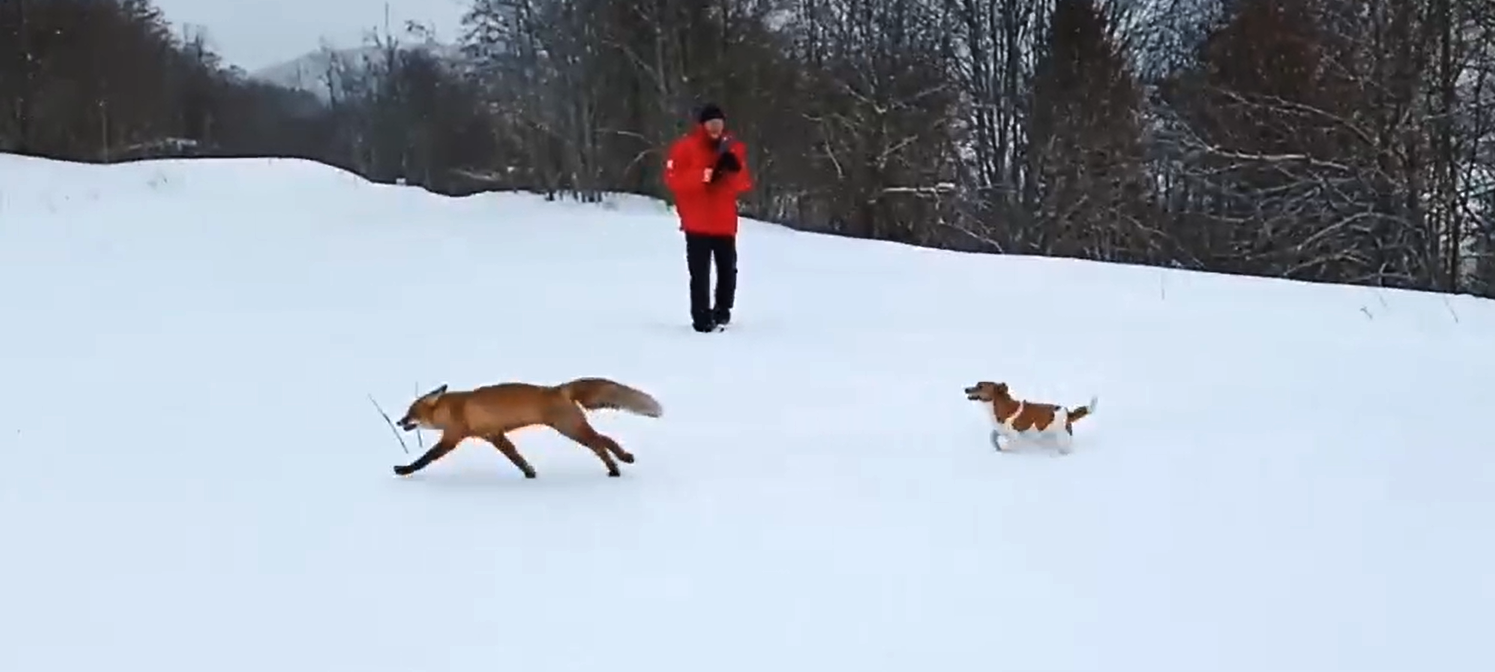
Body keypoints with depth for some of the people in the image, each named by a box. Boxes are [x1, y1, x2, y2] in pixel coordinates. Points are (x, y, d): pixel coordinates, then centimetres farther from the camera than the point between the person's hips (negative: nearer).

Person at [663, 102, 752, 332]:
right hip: (697, 223, -4)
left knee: (728, 270, 12)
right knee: (700, 273, -5)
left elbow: (745, 183, 6)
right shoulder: (685, 147, -5)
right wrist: (706, 175, -21)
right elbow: (673, 179, -14)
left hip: (725, 223, 4)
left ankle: (722, 311, 29)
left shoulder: (733, 147, 7)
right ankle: (702, 318, 0)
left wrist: (735, 170, -17)